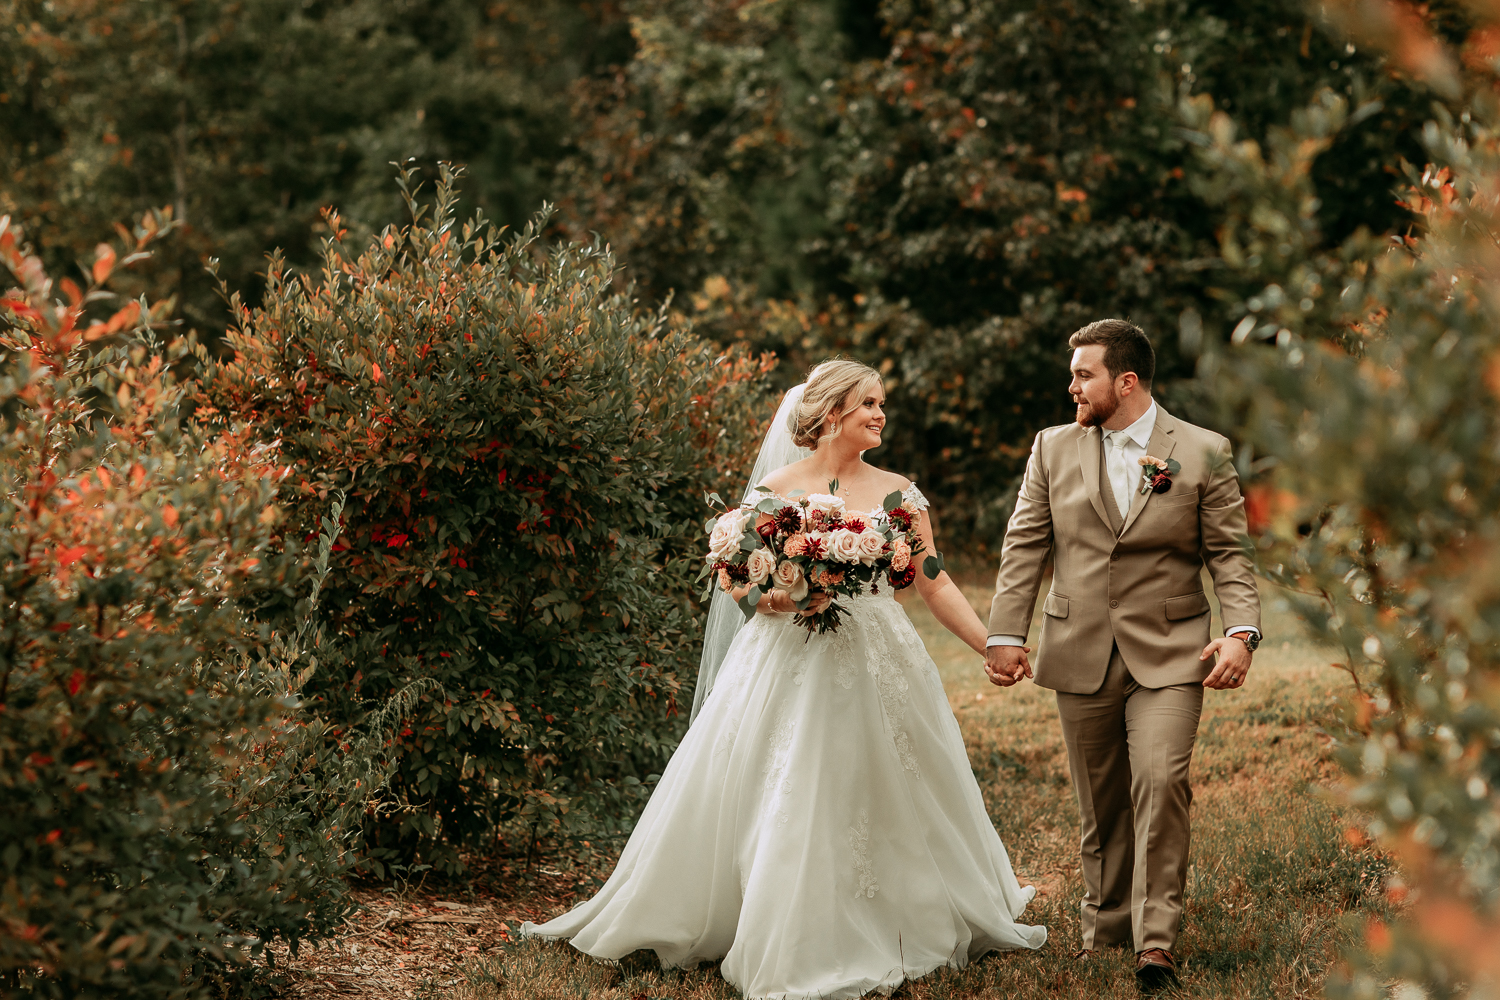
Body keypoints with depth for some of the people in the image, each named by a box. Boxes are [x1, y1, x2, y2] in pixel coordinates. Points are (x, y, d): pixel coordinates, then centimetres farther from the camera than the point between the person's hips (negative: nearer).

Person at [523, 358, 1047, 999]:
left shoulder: (897, 494, 6)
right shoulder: (775, 490, 0)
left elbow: (936, 586, 6)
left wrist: (995, 648, 0)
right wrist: (771, 597, -18)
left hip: (877, 666, 2)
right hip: (789, 663, -2)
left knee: (884, 801, 6)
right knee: (786, 806, -4)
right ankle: (787, 946, 6)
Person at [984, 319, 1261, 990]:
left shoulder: (1203, 454, 1)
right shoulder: (1054, 449, 8)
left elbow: (1229, 555, 0)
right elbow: (1024, 548, 7)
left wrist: (1240, 632, -15)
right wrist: (1006, 634, 0)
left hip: (1167, 656, -3)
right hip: (1081, 656, 3)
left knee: (1161, 784, -17)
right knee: (1100, 804, 9)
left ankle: (1156, 939, -11)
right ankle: (1107, 926, 24)